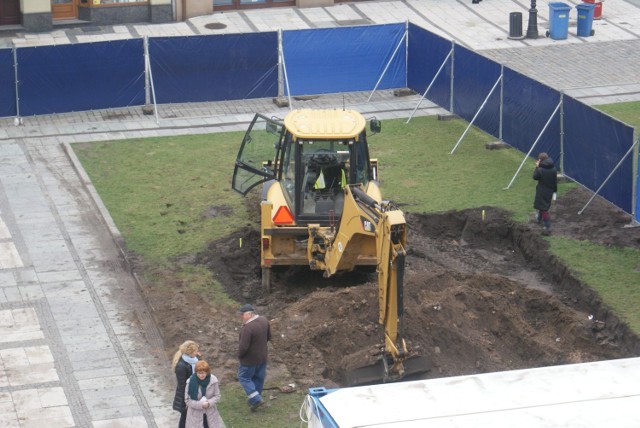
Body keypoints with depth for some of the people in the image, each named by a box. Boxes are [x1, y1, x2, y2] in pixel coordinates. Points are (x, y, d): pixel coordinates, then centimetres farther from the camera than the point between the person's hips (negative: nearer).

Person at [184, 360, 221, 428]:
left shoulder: (213, 380, -12)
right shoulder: (191, 382, -17)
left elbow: (217, 396, -3)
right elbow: (187, 400, -12)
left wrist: (209, 403, -22)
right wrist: (200, 404, -23)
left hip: (210, 414, 2)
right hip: (196, 415, -2)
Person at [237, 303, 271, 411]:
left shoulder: (247, 328, -32)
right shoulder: (264, 320, -6)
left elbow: (243, 346, -29)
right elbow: (268, 336, 7)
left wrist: (239, 355, -10)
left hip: (250, 359, -8)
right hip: (263, 357, 8)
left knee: (244, 378, 11)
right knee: (259, 378, 21)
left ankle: (256, 399, 5)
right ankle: (256, 397, 38)